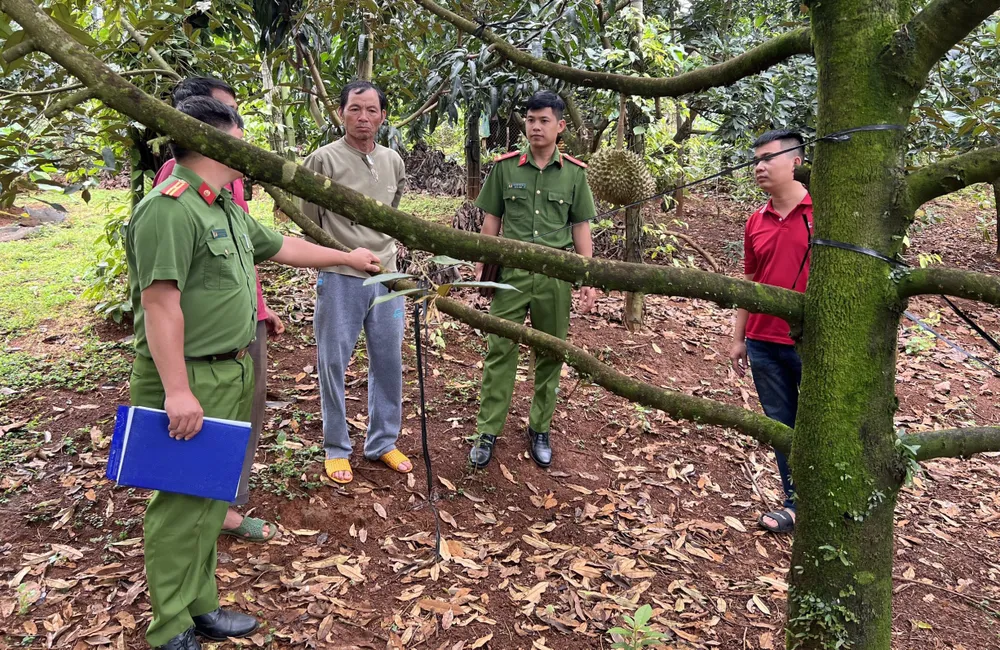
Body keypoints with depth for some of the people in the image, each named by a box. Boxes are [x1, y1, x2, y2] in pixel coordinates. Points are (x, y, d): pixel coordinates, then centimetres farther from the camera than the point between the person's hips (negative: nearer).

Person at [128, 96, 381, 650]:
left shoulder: (226, 208, 15)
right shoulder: (169, 209, -18)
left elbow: (280, 246, 28)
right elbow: (160, 303, -23)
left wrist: (347, 257, 35)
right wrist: (177, 392, -25)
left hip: (231, 374, 10)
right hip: (191, 380, -10)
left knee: (211, 499, 17)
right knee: (183, 504, 0)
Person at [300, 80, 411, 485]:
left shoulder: (393, 162, 7)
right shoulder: (324, 159, -7)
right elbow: (309, 219, -1)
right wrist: (335, 254, 4)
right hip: (340, 278, -4)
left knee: (388, 362, 11)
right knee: (333, 363, 5)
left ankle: (383, 442, 26)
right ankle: (336, 449, 20)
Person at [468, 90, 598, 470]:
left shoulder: (574, 173, 4)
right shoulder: (505, 167, 3)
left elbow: (581, 228, 6)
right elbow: (492, 220, 8)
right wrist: (482, 267, 3)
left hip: (556, 274, 1)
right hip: (511, 270, -1)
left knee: (550, 354, 9)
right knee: (500, 350, 1)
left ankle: (539, 430, 24)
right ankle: (488, 431, 12)